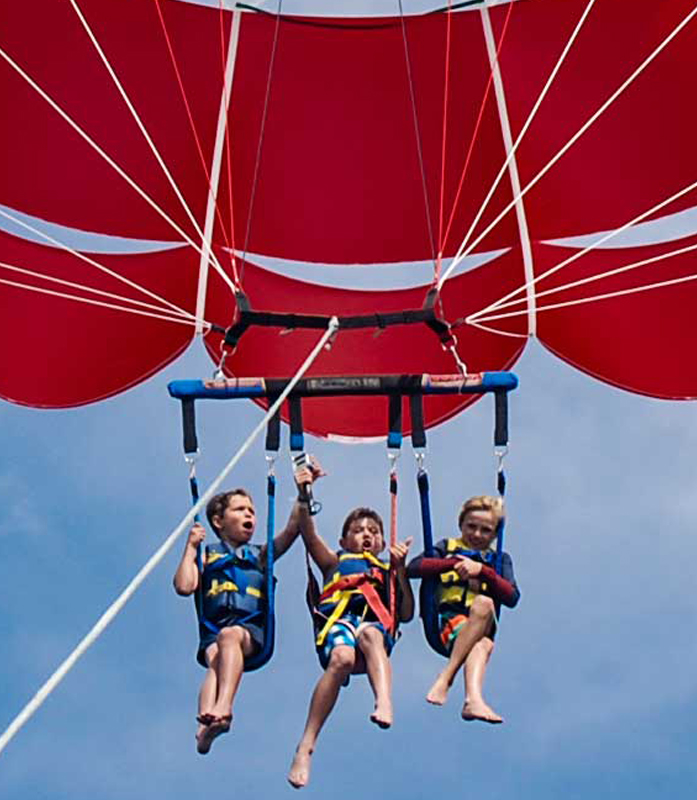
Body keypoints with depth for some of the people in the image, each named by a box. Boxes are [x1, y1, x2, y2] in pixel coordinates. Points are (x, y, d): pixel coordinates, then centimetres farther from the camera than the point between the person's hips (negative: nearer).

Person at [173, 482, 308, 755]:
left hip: (252, 632, 0)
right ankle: (204, 726, -57)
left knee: (230, 634, -35)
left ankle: (223, 707, -55)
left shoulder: (260, 555, 27)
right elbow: (184, 586, 7)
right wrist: (191, 547, 12)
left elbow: (292, 528, 15)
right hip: (213, 632, 0)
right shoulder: (207, 555, 24)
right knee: (216, 659, -32)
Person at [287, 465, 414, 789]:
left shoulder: (388, 572, 35)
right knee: (342, 657, -36)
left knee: (369, 634, -37)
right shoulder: (336, 562, 33)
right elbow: (309, 536, 17)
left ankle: (384, 703, -63)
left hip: (375, 625, 1)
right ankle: (305, 748, -39)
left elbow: (406, 614, 19)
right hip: (338, 621, -1)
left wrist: (400, 569, 14)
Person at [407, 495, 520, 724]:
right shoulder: (448, 547, 20)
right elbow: (413, 568, 0)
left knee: (484, 603, -36)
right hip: (448, 619, -1)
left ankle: (445, 677, -44)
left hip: (484, 625, 1)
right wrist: (453, 564, -9)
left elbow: (512, 597, 5)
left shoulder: (500, 559, 24)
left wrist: (482, 571, -7)